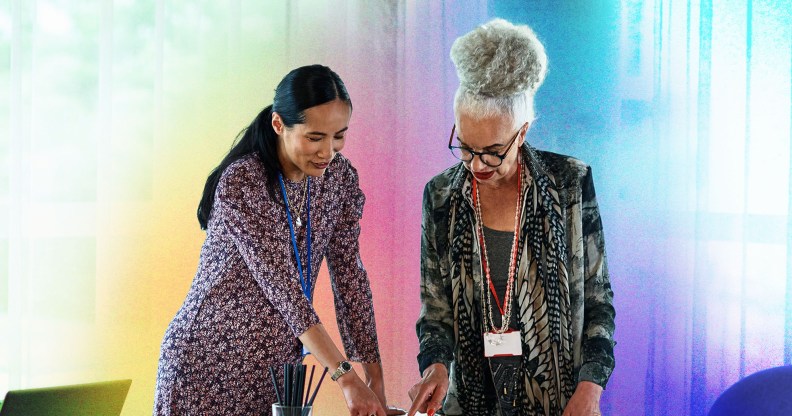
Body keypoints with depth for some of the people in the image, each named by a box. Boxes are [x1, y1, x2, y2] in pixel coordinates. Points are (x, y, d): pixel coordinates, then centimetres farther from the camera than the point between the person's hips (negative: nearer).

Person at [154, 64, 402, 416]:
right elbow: (282, 286, -24)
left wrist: (375, 377, -6)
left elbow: (349, 276, -1)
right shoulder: (240, 184, -20)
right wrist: (346, 378, -28)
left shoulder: (339, 176, -2)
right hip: (209, 363, -5)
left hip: (278, 367, 5)